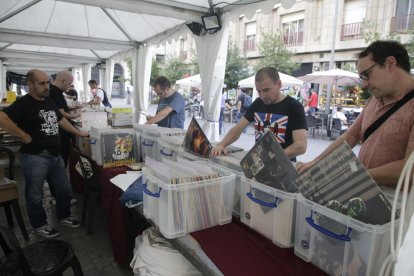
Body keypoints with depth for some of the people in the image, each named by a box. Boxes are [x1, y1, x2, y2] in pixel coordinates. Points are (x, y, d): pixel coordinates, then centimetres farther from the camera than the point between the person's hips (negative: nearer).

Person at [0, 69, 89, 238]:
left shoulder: (49, 101, 11)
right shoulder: (24, 103, -15)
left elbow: (61, 120, 23)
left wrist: (78, 133, 25)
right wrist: (24, 136, -23)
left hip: (55, 155, 8)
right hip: (34, 157, -8)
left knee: (65, 190, 17)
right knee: (35, 195, 9)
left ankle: (64, 217, 37)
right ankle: (39, 226, 27)